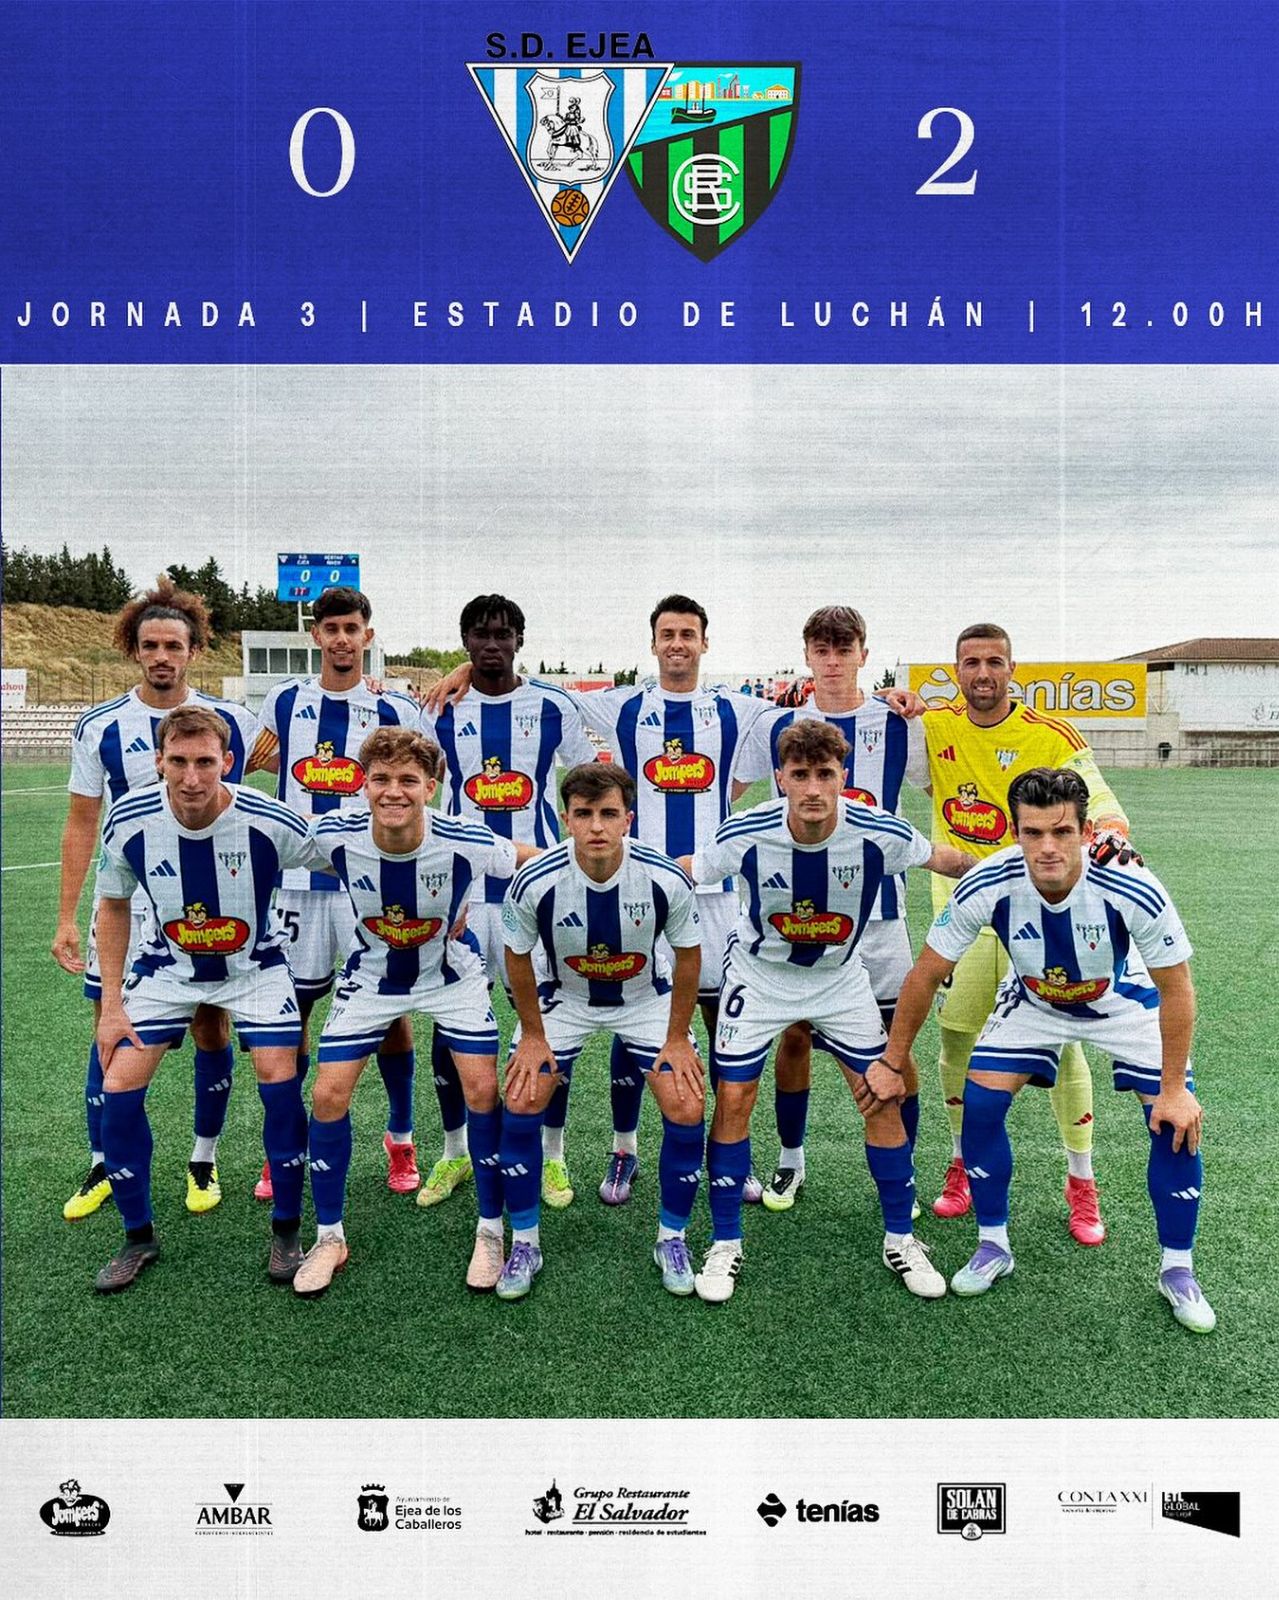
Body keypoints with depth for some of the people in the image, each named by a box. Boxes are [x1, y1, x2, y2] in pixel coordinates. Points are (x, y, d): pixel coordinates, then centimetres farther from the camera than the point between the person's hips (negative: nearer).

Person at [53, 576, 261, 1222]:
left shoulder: (230, 720, -3)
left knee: (210, 1030, 7)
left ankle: (204, 1161, 25)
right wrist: (67, 918, -1)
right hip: (125, 908, 0)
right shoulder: (99, 726, -3)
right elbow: (81, 824, 2)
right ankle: (101, 1167, 25)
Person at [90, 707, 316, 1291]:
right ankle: (138, 1237, 16)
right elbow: (113, 906, -3)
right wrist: (112, 1004, -4)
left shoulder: (269, 822, -30)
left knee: (279, 1078, -14)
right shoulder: (129, 821, -22)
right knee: (119, 1085, -7)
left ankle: (286, 1231, 8)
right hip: (166, 964, 2)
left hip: (254, 963, -2)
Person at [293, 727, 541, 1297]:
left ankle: (490, 1232, 13)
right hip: (371, 976, 2)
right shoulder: (333, 836, -27)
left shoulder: (466, 844, -31)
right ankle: (329, 1238, 17)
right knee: (329, 1094, -4)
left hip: (451, 975, -1)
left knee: (483, 1089, -8)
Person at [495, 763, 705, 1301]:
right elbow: (518, 958, -9)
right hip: (564, 998, 0)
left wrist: (677, 1038, -7)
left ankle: (671, 1239, 13)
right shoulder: (535, 882, -29)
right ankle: (524, 1244, 10)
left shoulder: (667, 880, -29)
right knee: (520, 1103, -11)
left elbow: (688, 956, -11)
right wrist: (533, 1035, -4)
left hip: (647, 998, 0)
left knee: (686, 1109, -11)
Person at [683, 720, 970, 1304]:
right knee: (733, 1100, -4)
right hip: (759, 975, -1)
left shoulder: (879, 833, -26)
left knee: (882, 1098, 1)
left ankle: (900, 1240, 23)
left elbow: (946, 860, -4)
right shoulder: (746, 835, -29)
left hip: (840, 979, 1)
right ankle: (725, 1244, 16)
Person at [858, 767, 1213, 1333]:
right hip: (1033, 1001, 1)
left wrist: (1175, 1089, -18)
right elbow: (926, 973, -18)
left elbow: (1176, 990, -20)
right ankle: (993, 1247, 10)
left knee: (1178, 1125, -11)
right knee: (979, 1102, -12)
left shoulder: (1134, 892, -37)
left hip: (1124, 1002, -1)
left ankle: (1177, 1270, 13)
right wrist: (890, 1063, -11)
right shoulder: (987, 887, -34)